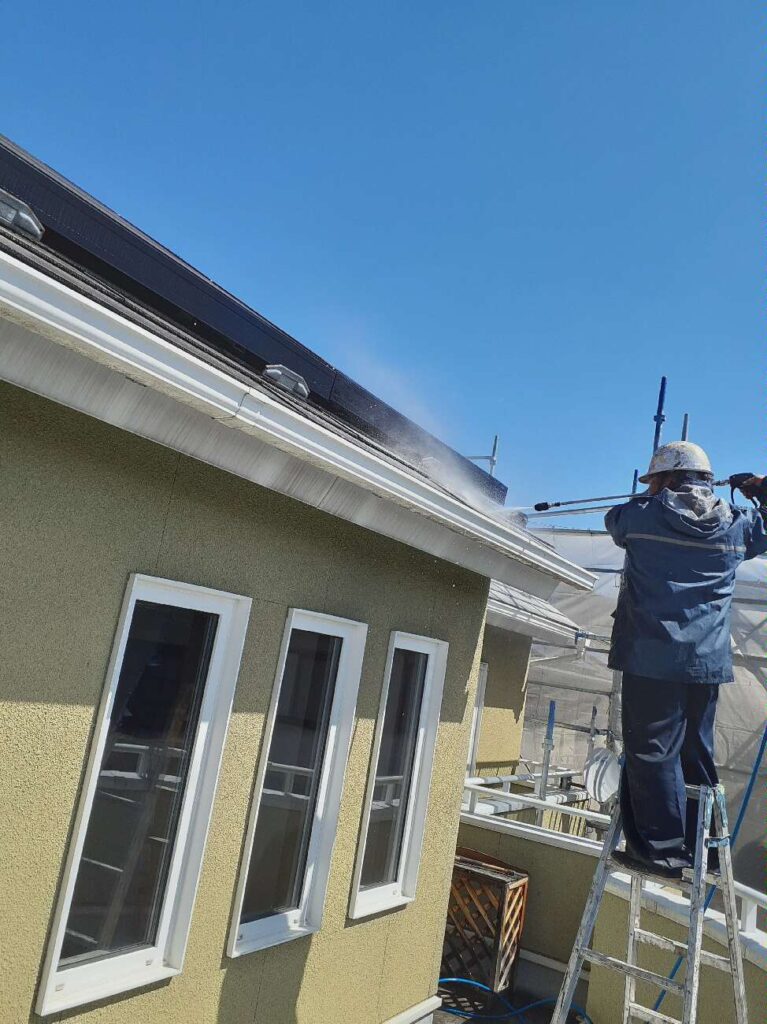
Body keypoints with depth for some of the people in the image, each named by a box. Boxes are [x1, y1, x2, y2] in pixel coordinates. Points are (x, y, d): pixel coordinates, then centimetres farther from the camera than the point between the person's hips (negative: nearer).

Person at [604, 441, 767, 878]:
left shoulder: (644, 515, -2)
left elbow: (614, 519, 20)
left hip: (652, 658, -4)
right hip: (708, 661, 5)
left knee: (653, 750, 1)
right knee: (698, 753, 15)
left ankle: (662, 848, 1)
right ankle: (702, 849, 22)